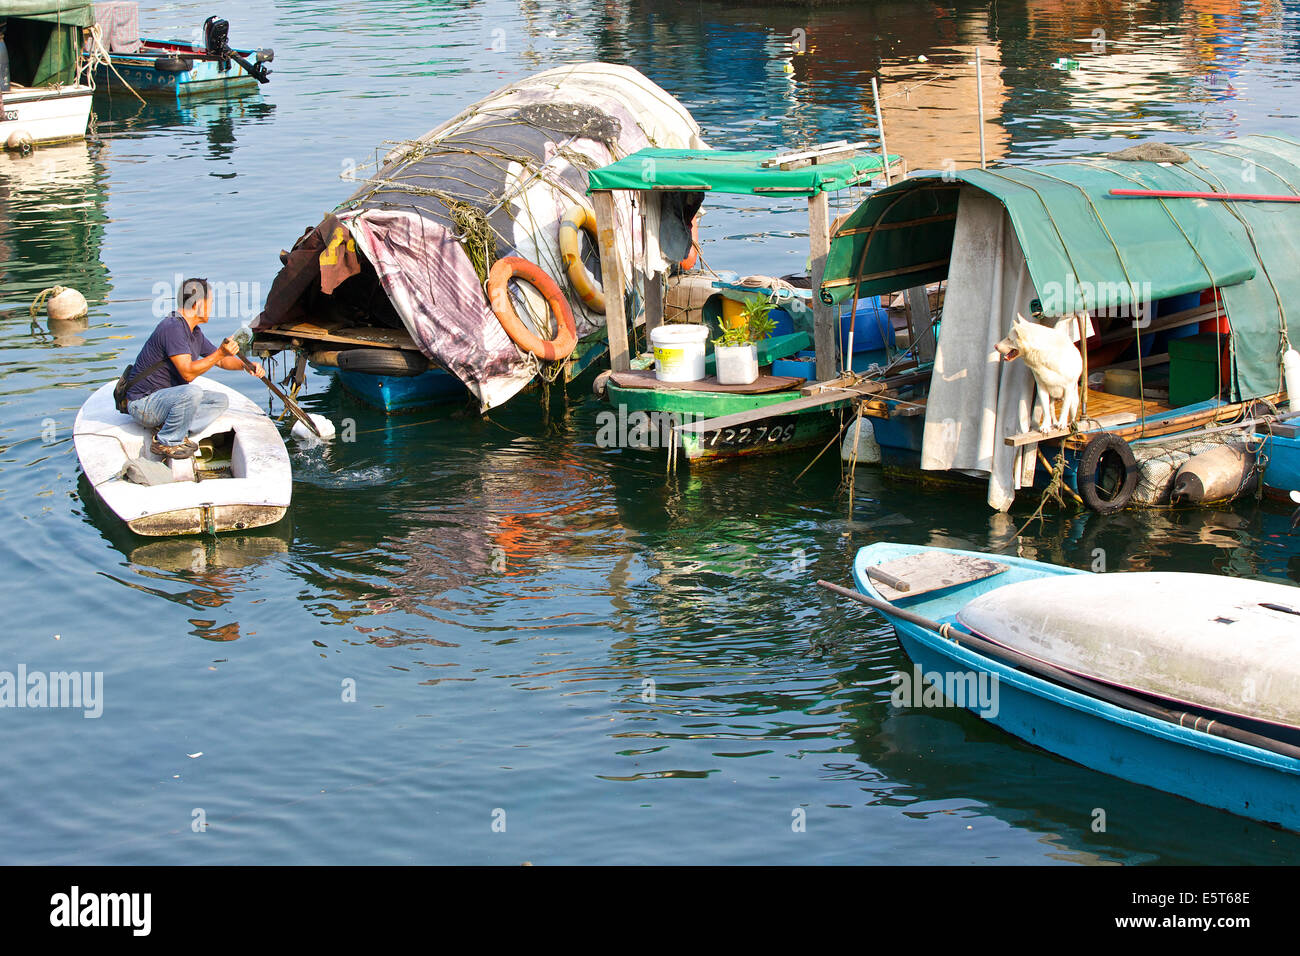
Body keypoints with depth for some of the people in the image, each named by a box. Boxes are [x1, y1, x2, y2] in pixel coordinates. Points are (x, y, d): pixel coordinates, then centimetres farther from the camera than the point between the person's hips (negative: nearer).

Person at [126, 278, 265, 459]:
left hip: (165, 397, 10)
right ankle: (166, 442, -15)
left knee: (220, 400, 8)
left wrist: (246, 365, 4)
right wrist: (220, 353, -30)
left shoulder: (194, 333, 10)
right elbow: (188, 373, -28)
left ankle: (166, 429, -5)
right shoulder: (172, 327, -22)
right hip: (143, 403, -10)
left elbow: (221, 360, 22)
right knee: (193, 392, -34)